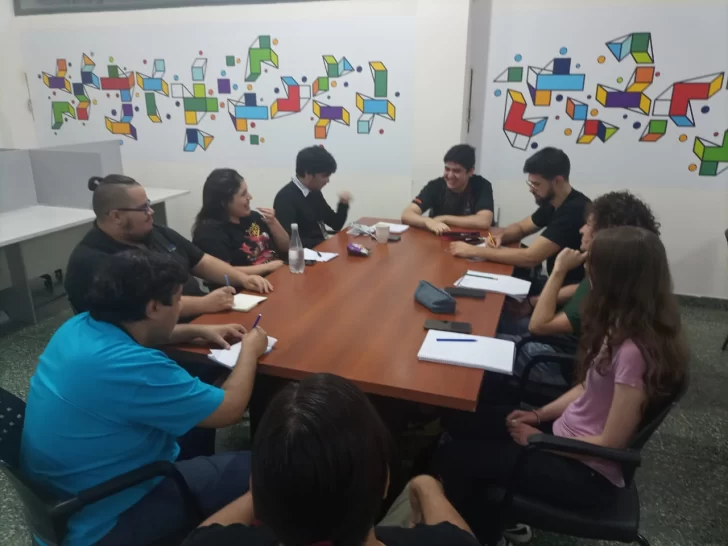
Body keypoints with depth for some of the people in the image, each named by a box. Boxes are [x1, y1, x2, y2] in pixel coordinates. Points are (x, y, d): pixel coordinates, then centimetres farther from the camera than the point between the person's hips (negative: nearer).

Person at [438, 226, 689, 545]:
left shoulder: (635, 350, -30)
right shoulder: (623, 325, -3)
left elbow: (611, 443, -23)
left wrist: (537, 438, -13)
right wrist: (540, 415, 1)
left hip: (588, 472, -8)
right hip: (568, 434, 8)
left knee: (457, 455, -5)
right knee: (466, 429, 8)